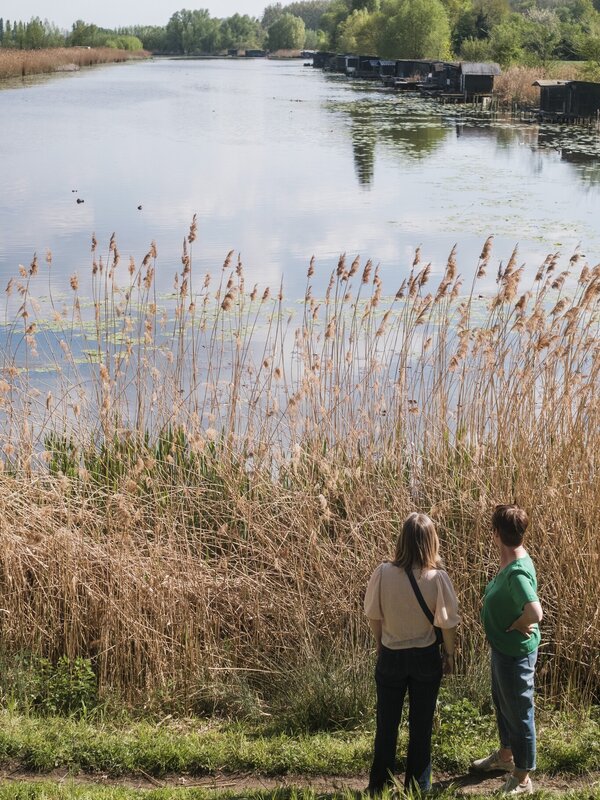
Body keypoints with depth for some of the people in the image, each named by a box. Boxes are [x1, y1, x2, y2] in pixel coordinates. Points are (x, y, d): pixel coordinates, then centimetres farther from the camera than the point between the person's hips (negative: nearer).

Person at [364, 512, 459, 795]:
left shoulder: (384, 573, -17)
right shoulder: (437, 577, -20)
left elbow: (374, 615, -5)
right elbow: (447, 623, -12)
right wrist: (449, 654, 6)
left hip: (391, 656, 1)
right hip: (425, 657, -1)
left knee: (387, 723, 17)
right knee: (421, 725, 15)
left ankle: (379, 785, 29)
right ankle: (417, 787, 26)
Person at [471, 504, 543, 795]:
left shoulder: (517, 572, -30)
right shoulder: (509, 562, -1)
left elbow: (535, 612, -42)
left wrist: (514, 628, -24)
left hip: (516, 653, -10)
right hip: (503, 648, 10)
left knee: (520, 714, 7)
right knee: (503, 705, 27)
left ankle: (521, 780, 23)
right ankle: (505, 755, 49)